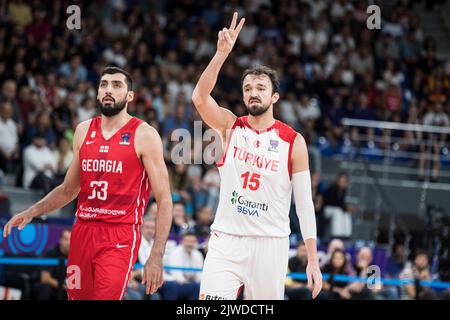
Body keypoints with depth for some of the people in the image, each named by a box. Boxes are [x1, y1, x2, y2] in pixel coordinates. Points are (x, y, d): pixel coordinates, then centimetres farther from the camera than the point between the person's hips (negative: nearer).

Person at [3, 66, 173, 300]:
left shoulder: (144, 135, -4)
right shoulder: (84, 131, 12)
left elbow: (164, 200, -6)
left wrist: (156, 257, -14)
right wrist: (30, 213, 10)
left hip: (120, 238, -5)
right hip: (83, 232, 5)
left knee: (105, 296, -21)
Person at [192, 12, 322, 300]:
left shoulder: (293, 141, 0)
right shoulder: (230, 127, 4)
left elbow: (305, 203, 0)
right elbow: (199, 97, -16)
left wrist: (313, 261, -5)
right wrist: (222, 53, -26)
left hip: (270, 244, 0)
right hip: (226, 241, 0)